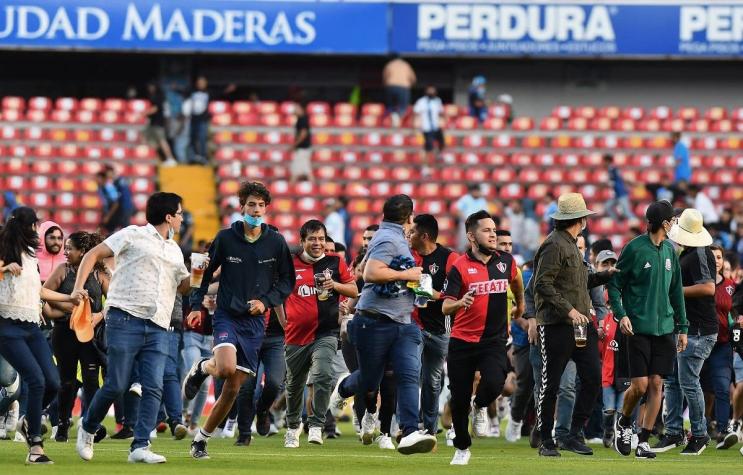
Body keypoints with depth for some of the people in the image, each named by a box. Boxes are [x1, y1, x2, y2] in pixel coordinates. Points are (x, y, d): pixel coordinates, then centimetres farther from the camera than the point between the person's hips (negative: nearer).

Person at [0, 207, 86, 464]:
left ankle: (28, 422, 24)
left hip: (32, 327, 8)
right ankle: (35, 446, -12)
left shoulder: (30, 254, 18)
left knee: (53, 383, -2)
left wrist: (70, 297, 31)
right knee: (37, 381, -18)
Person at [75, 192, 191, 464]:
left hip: (157, 328, 6)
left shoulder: (174, 250, 23)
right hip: (126, 319, -6)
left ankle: (140, 446, -7)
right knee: (116, 385, -6)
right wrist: (78, 288, -10)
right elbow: (93, 255, 2)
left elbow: (183, 287, 34)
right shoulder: (133, 236, 3)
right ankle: (88, 430, 16)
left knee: (153, 388, -8)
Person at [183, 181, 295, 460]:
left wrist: (266, 301, -7)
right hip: (227, 315, -2)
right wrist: (196, 305, 0)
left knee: (233, 389, 2)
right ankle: (201, 368, 6)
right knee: (226, 368, -30)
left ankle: (201, 439, 16)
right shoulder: (225, 238, -2)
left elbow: (287, 282, 9)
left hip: (255, 322, 2)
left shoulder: (276, 243, 1)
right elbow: (205, 272, 9)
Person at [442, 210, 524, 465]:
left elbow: (515, 280, 28)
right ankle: (462, 448, 26)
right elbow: (445, 307, -15)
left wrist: (520, 304, 41)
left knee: (494, 384, -25)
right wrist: (460, 303, -36)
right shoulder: (459, 267, -8)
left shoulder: (506, 261, 3)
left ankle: (480, 408, 11)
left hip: (494, 340, 1)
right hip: (462, 341, -1)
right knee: (459, 399, 4)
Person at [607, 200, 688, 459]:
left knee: (656, 384, 0)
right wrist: (620, 314, -15)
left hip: (665, 328, 5)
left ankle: (643, 441, 6)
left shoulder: (669, 251, 11)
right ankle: (623, 423, 21)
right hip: (638, 327, -5)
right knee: (640, 385, -8)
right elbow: (614, 283, -2)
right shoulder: (635, 248, -7)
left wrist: (682, 327, 15)